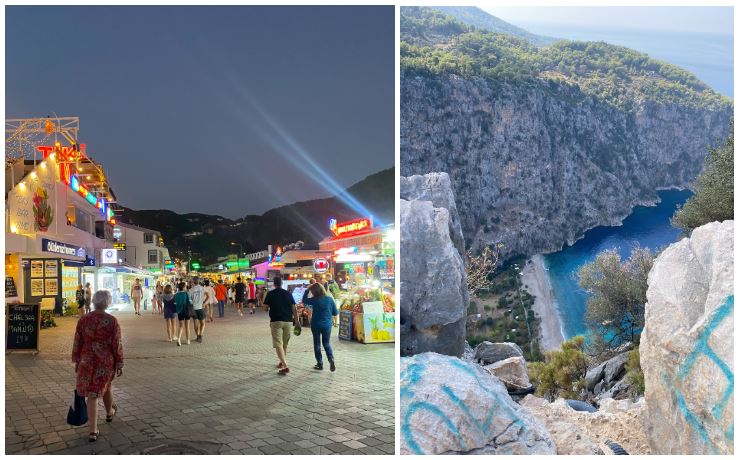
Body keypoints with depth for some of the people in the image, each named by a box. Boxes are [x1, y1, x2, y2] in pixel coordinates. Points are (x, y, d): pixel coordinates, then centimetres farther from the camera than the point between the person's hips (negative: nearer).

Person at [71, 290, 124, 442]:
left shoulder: (83, 320, -5)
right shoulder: (112, 321, -12)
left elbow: (77, 343, 2)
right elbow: (117, 345, -10)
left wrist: (77, 361, 14)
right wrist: (119, 364, 0)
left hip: (87, 361, 1)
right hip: (106, 361, -1)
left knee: (92, 394, 5)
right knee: (105, 385, 25)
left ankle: (93, 431, 2)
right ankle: (110, 412, 50)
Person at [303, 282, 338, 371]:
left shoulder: (314, 300, -11)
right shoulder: (330, 299, -5)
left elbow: (304, 300, 9)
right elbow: (335, 312, 1)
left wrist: (307, 290, 12)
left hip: (316, 325, -2)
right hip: (327, 325, 2)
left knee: (317, 344, 13)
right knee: (326, 343, 16)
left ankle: (320, 364, 15)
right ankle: (331, 359, -7)